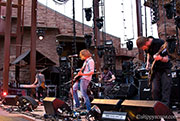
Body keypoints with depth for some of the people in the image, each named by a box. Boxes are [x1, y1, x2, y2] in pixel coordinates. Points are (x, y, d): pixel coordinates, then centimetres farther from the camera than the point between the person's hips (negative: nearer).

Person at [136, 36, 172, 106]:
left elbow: (166, 59, -19)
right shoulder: (147, 46, -3)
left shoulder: (160, 43, -22)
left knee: (165, 90, -10)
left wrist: (160, 58, -40)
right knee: (155, 90, -2)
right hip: (155, 69, 5)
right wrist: (148, 62, 7)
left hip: (165, 69, -5)